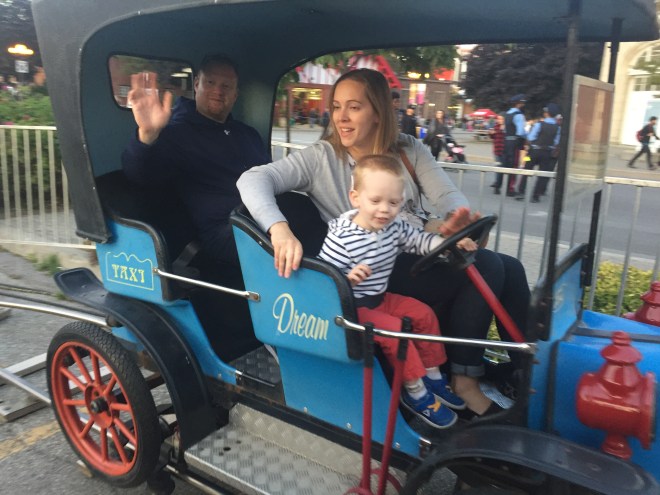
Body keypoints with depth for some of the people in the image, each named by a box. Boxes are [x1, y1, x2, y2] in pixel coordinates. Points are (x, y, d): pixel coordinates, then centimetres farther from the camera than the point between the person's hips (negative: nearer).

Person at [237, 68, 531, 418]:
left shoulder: (409, 149, 11)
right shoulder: (322, 157, -2)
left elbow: (448, 196, 1)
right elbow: (253, 179, -15)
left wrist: (457, 219, -25)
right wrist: (280, 229, -35)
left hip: (424, 252, 6)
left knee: (510, 268, -12)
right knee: (486, 268, -21)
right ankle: (464, 381, -8)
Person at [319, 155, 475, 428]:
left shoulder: (394, 227, -4)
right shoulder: (341, 237, -25)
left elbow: (419, 240, 8)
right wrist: (348, 277, -43)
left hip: (380, 298, 8)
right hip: (351, 306, -8)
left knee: (423, 313, 4)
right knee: (393, 329, -22)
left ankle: (432, 376, 20)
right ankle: (415, 392, -3)